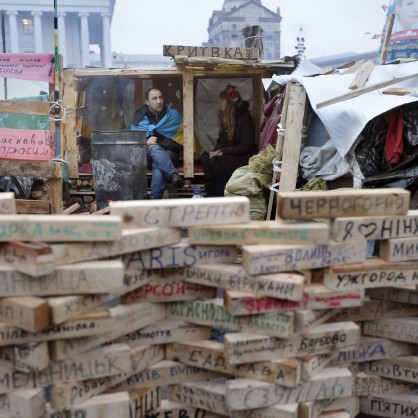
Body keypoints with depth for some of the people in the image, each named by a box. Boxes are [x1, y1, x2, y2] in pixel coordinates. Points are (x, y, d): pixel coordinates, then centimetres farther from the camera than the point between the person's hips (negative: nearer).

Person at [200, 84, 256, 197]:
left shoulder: (245, 118, -12)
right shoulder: (226, 117, 12)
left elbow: (245, 147, -17)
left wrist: (223, 151, -21)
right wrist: (216, 151, -7)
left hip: (244, 158, -7)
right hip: (229, 155, 7)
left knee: (215, 161, -31)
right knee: (204, 158, -20)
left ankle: (223, 195, -20)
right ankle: (212, 197, -21)